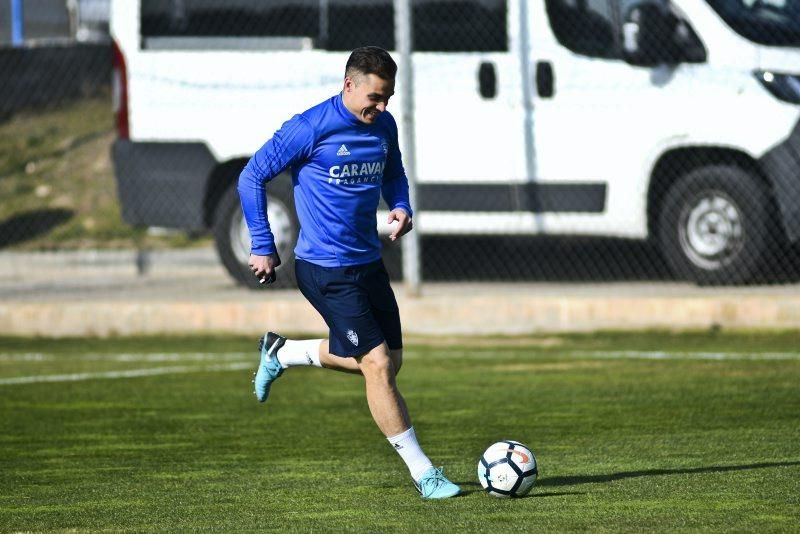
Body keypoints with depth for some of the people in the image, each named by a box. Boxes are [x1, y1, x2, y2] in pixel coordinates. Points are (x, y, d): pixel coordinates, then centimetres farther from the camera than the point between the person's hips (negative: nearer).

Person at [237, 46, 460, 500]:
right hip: (326, 270, -8)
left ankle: (282, 353, 33)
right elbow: (252, 177, -8)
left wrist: (401, 206, 1)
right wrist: (263, 245, -8)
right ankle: (423, 474, -3)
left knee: (387, 361, 15)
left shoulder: (384, 125, 3)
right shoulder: (310, 129, -16)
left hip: (369, 263, 8)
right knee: (379, 365, -11)